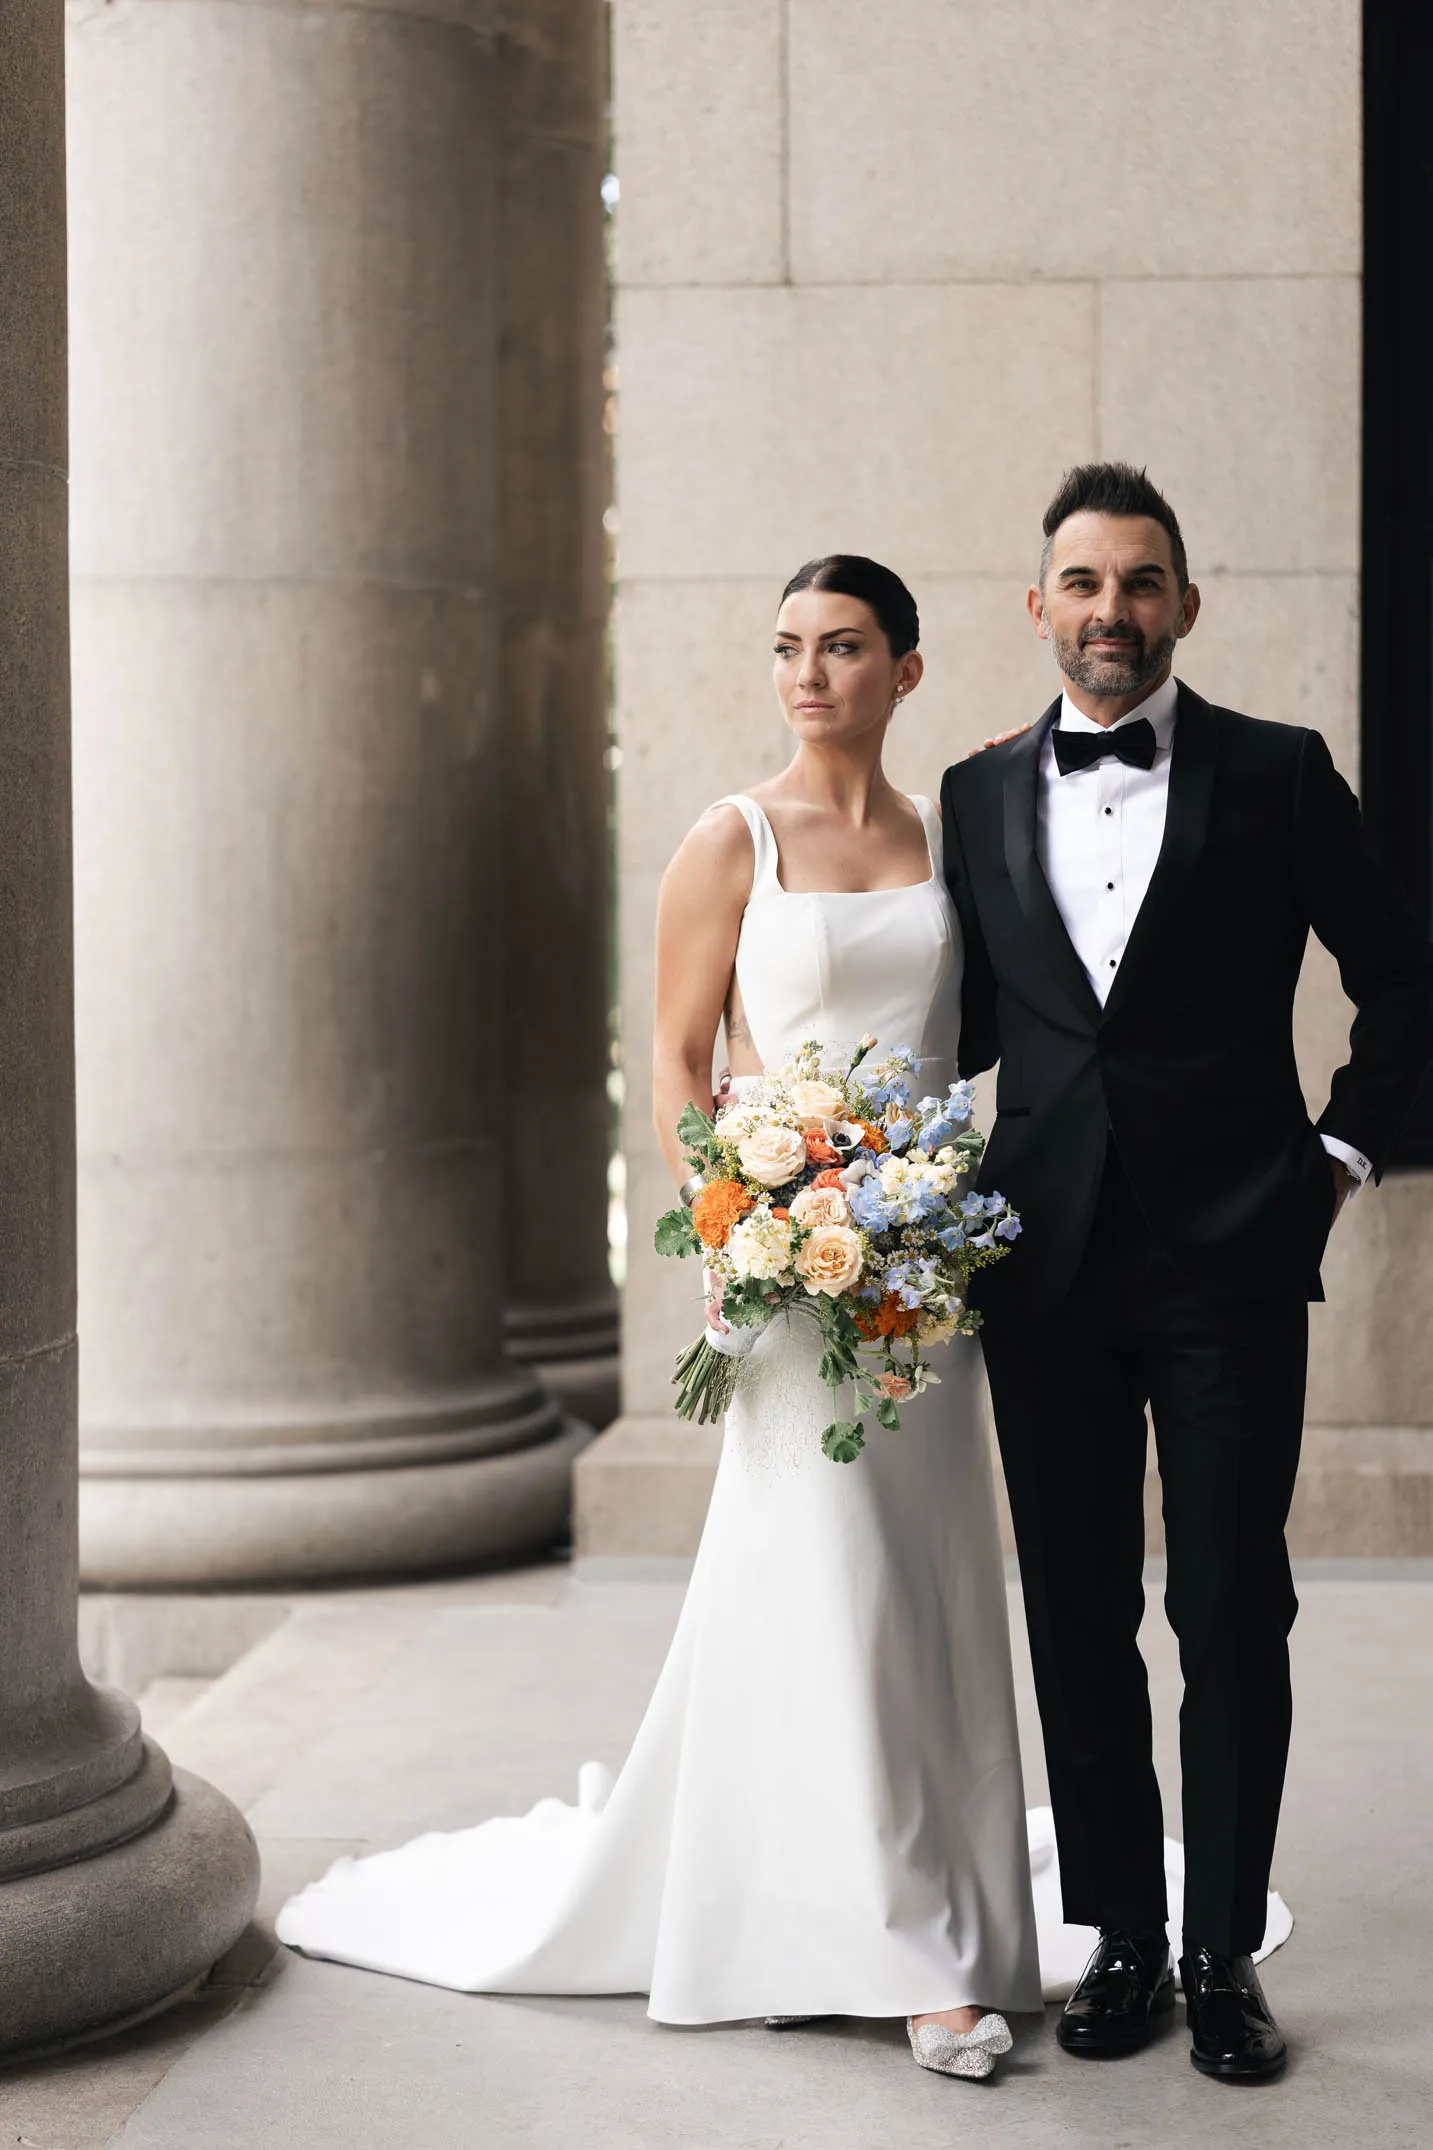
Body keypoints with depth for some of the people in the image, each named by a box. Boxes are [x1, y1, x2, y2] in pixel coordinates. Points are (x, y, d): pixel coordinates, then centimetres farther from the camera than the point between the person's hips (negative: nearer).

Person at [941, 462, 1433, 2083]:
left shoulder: (1276, 775, 0)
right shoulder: (979, 795, 9)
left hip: (1229, 1261, -3)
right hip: (1044, 1263, 3)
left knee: (1231, 1612, 1)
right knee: (1076, 1615, 8)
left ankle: (1223, 1955, 12)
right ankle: (1120, 1937, 20)